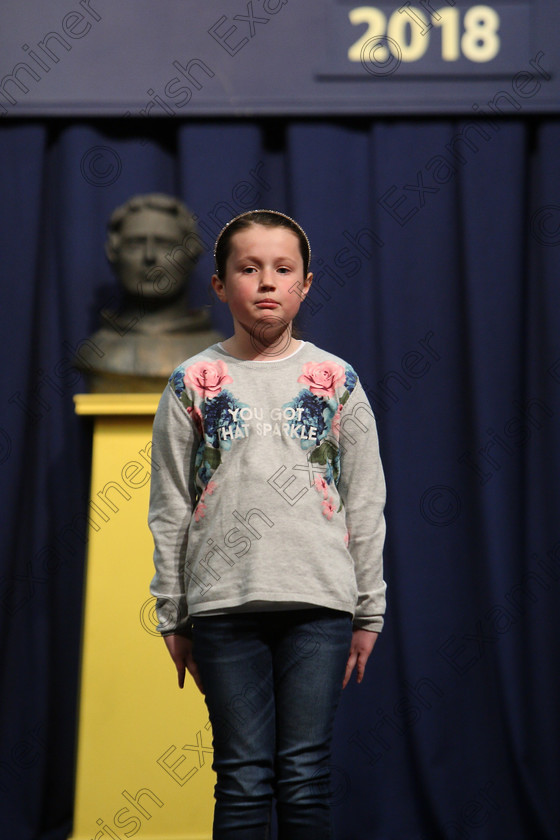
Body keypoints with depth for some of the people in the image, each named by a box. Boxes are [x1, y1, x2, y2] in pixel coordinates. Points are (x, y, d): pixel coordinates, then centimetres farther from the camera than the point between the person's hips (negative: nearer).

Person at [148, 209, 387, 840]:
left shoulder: (336, 380, 8)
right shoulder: (194, 383, 6)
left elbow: (366, 502, 9)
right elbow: (169, 510, 8)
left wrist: (369, 611, 7)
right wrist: (172, 617, 5)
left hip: (319, 600, 0)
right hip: (224, 602, 0)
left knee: (305, 779, 2)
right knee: (244, 780, 0)